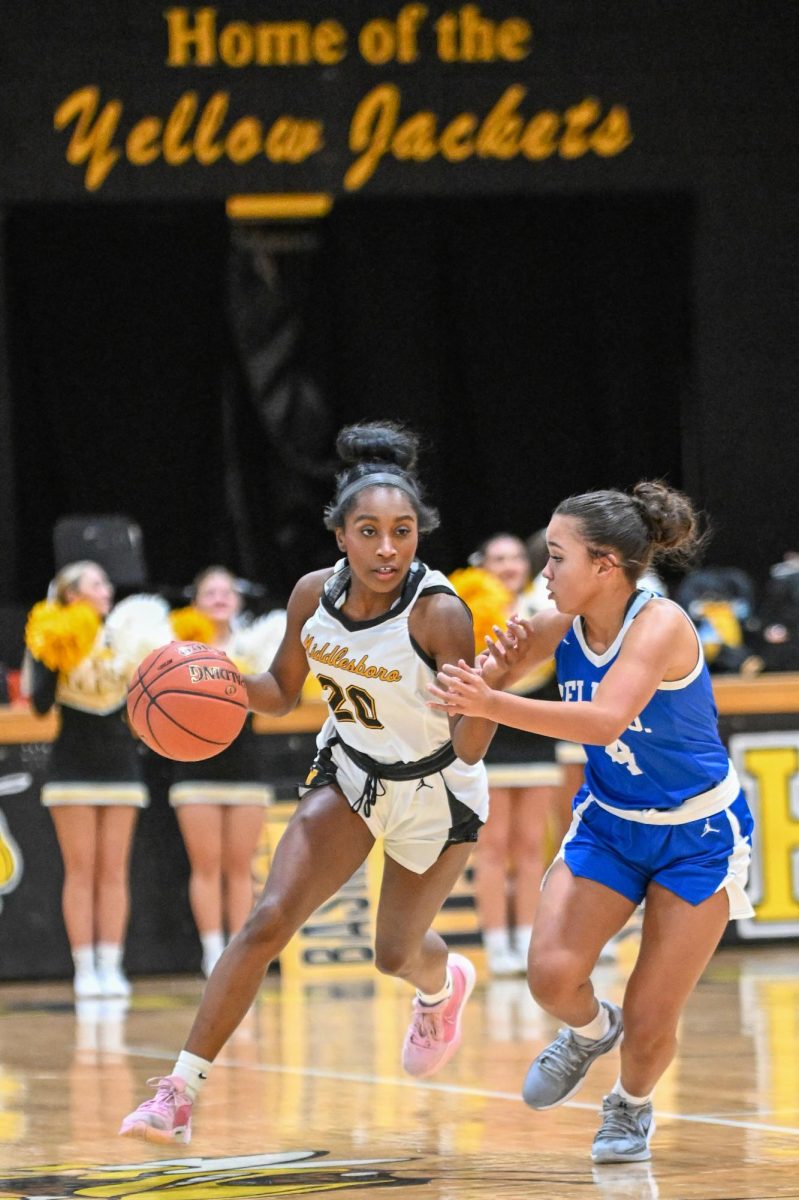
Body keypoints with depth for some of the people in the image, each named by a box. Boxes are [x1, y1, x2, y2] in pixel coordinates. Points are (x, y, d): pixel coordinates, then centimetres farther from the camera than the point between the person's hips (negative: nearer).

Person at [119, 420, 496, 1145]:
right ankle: (180, 1094, -12)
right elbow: (282, 694, 2)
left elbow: (469, 748, -27)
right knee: (269, 921, -14)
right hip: (351, 773, 3)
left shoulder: (440, 614, -31)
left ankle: (443, 985, 56)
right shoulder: (314, 596, -16)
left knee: (395, 954, 16)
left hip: (437, 792, -3)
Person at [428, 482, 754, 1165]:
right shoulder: (560, 628, -11)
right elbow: (483, 686, -1)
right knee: (552, 975, -16)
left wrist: (494, 704, -52)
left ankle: (632, 1107, 30)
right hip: (609, 823, 5)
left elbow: (606, 721, -43)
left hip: (699, 833, -5)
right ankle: (590, 1030, 19)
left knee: (650, 1022, -3)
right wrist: (500, 668, -25)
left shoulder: (659, 625, -28)